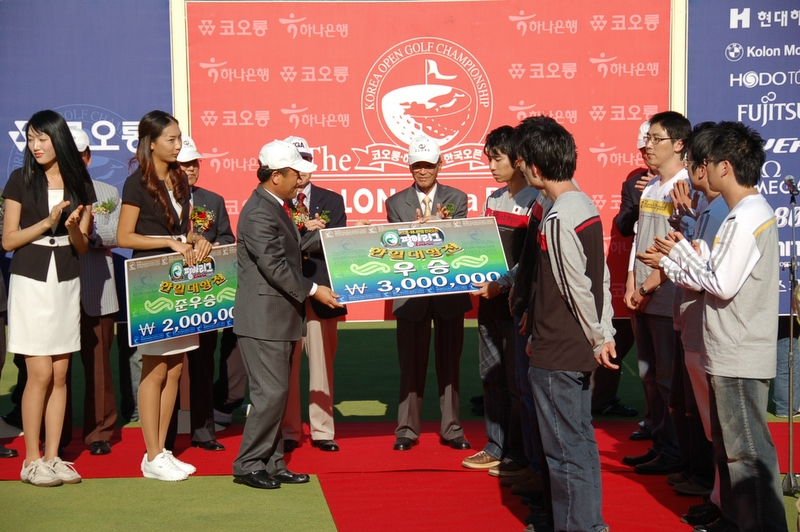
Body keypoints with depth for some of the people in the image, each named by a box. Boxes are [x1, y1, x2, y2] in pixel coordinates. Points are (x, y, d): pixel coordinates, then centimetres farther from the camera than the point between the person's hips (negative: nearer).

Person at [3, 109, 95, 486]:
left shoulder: (80, 183, 6)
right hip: (30, 282, -3)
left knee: (60, 373, 4)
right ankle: (31, 460, 3)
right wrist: (47, 223, -14)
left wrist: (73, 228, -14)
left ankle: (53, 456, 11)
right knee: (40, 374, -6)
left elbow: (82, 246, 7)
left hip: (66, 283, 3)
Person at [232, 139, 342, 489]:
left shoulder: (277, 208, 15)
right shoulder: (259, 214, -18)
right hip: (264, 319, -11)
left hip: (280, 316, 11)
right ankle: (248, 464, 1)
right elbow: (274, 266, -23)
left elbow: (290, 250, 21)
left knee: (277, 392, 13)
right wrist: (313, 290, -20)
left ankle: (271, 463, 20)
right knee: (270, 392, -9)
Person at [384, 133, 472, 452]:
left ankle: (451, 429, 17)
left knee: (450, 362, 8)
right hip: (411, 291, 0)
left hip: (450, 290, 1)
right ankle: (407, 430, 14)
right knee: (411, 364, 5)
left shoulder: (457, 199, 5)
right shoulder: (396, 203, 4)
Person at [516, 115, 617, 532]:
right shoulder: (584, 205, 7)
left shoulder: (558, 220, -21)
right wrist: (604, 335, 14)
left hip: (557, 356, -10)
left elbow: (579, 290, -20)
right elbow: (601, 278, 11)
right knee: (580, 442, 19)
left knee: (565, 451, 1)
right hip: (580, 353, 10)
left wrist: (597, 339, -8)